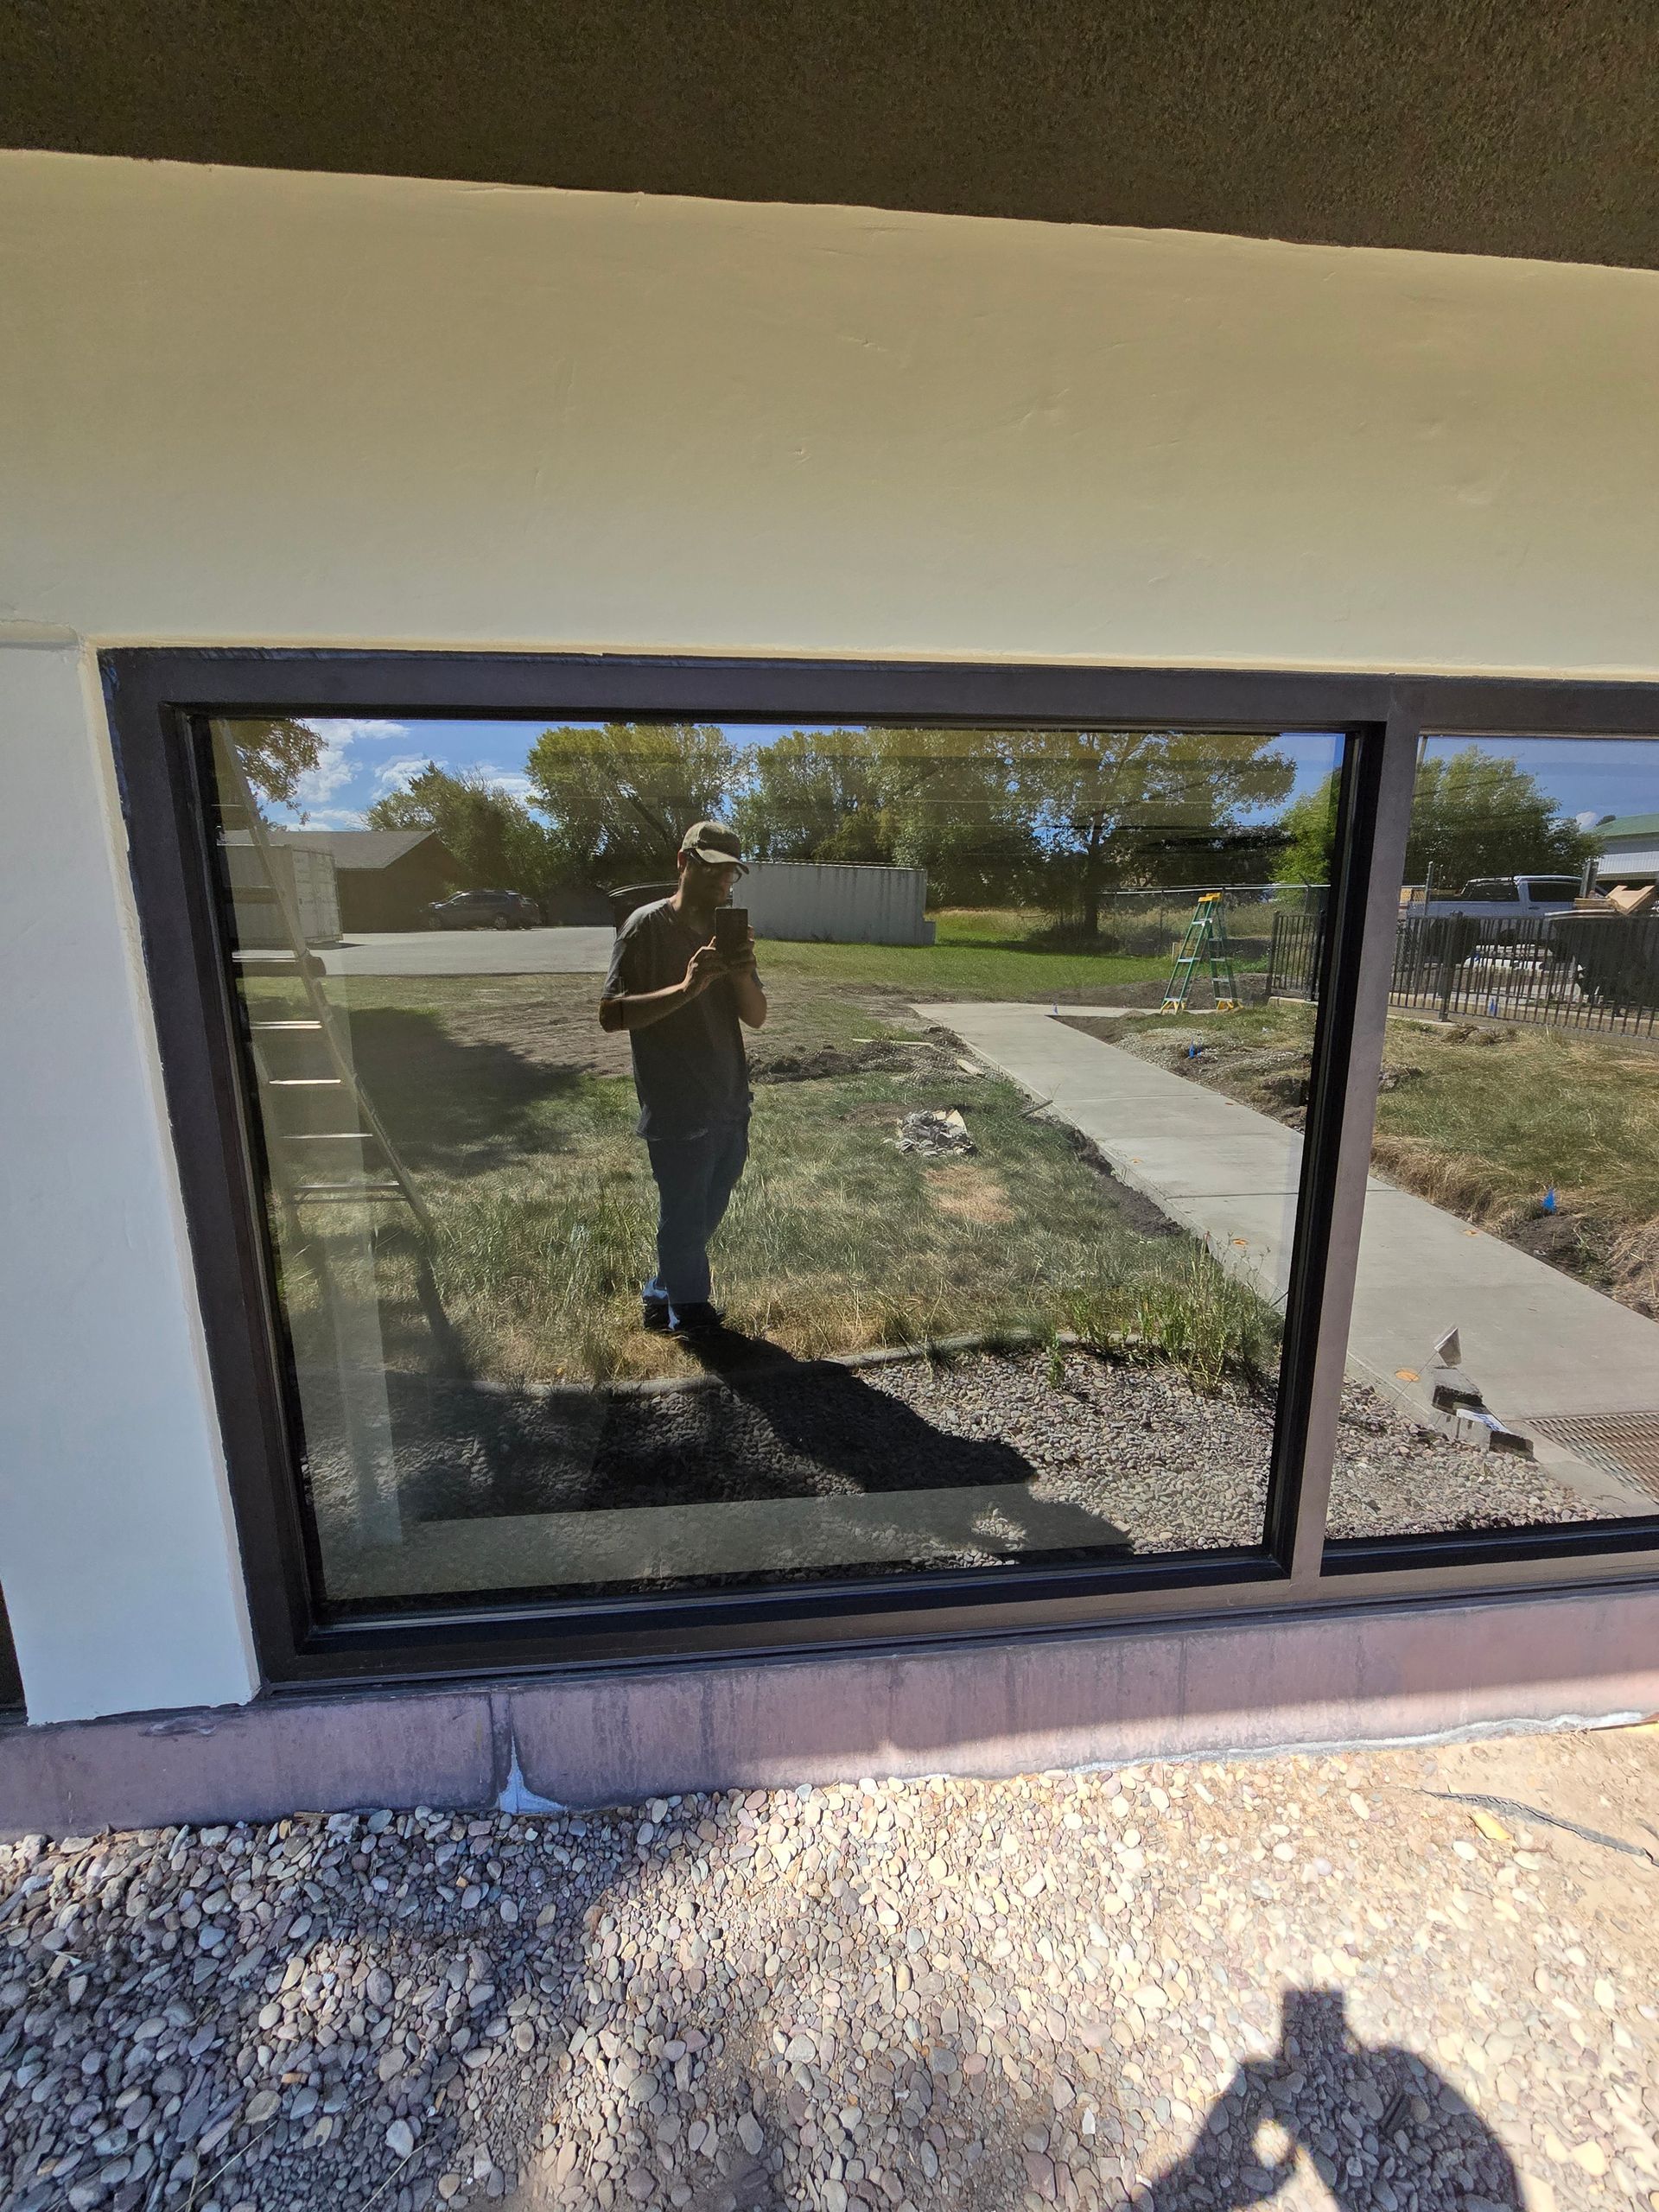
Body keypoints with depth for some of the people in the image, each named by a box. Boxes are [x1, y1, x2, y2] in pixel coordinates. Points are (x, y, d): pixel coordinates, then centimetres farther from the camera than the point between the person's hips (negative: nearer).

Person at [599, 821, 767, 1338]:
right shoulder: (648, 925, -12)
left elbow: (756, 1016, 5)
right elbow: (610, 1014, -17)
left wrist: (743, 975, -16)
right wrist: (687, 987, -28)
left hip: (730, 1105, 7)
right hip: (677, 1112, -7)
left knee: (706, 1215, 20)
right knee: (685, 1223, 9)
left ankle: (660, 1298, 41)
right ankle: (691, 1316, 32)